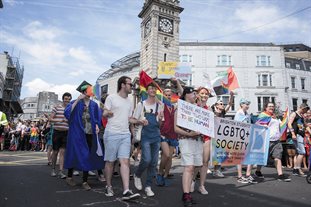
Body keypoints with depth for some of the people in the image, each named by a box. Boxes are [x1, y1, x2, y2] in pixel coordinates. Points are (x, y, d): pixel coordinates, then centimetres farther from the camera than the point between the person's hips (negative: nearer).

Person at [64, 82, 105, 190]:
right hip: (77, 133, -2)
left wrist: (97, 126, -6)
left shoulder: (94, 105, 9)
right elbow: (67, 112, -16)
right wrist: (77, 100, -20)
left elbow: (97, 119, 14)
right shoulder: (76, 102, 1)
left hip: (90, 133, 3)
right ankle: (69, 176, 30)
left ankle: (85, 181, 14)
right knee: (75, 154, 6)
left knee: (87, 156, 3)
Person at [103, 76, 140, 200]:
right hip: (112, 134, -4)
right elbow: (104, 113, 0)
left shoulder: (129, 102, 17)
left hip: (125, 135, 4)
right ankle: (108, 187, 25)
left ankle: (126, 191, -6)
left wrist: (139, 122, 2)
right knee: (110, 161, 6)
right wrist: (108, 112, -23)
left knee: (125, 161, -5)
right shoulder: (111, 98, 0)